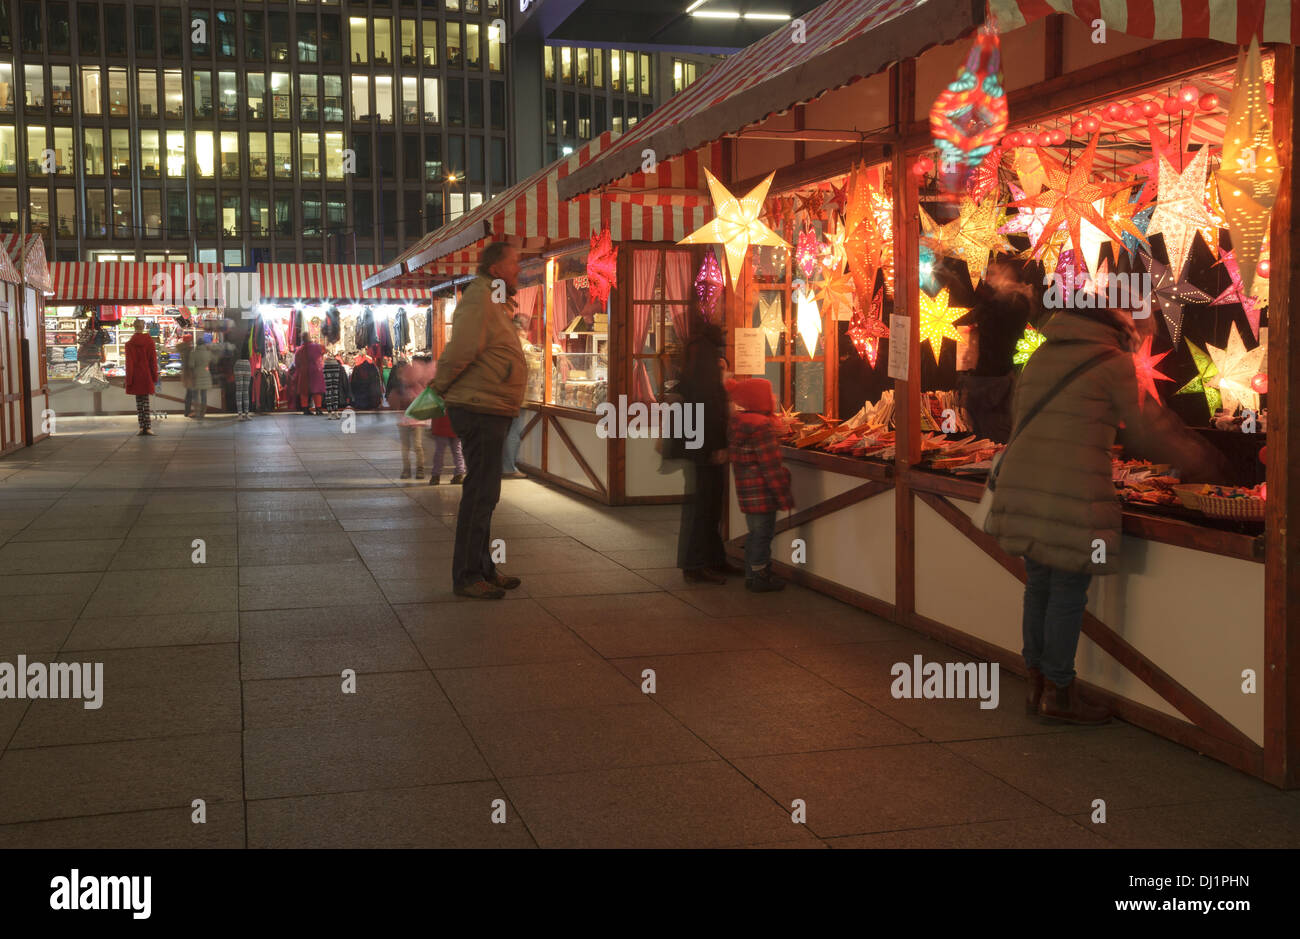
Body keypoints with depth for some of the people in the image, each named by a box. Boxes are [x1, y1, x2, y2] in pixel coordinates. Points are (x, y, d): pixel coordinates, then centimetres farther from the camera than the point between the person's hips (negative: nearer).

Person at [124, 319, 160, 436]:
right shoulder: (149, 341, -3)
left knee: (139, 401, 8)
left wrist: (129, 380, 0)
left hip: (136, 377, 0)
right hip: (147, 376, 0)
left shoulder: (130, 343, -3)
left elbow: (129, 363, -3)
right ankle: (148, 427, -10)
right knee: (146, 401, 2)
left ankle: (142, 427, 5)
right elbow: (153, 360, -2)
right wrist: (155, 377, 4)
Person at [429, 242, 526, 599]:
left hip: (490, 411, 11)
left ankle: (484, 569, 26)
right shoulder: (479, 297, -15)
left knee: (483, 493, 16)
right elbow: (459, 351, -23)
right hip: (480, 409, -11)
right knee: (480, 494, -7)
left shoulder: (493, 301, 19)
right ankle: (467, 576, 0)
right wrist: (439, 389, -11)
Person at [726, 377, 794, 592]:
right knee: (763, 534, 1)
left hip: (746, 491, 9)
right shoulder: (762, 426, -19)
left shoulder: (736, 423, 9)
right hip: (762, 493, -9)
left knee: (755, 533, 19)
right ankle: (760, 578, 10)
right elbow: (771, 466, -20)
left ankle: (751, 575, 28)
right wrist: (784, 496, -14)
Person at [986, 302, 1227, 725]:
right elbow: (1142, 434, 2)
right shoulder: (1112, 362, -1)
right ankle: (1059, 693, 13)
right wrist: (1196, 459, 18)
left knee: (1039, 584, 16)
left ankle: (1037, 682, 25)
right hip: (1072, 496, -7)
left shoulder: (1040, 357, 18)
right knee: (1068, 594, 4)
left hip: (1021, 485, 7)